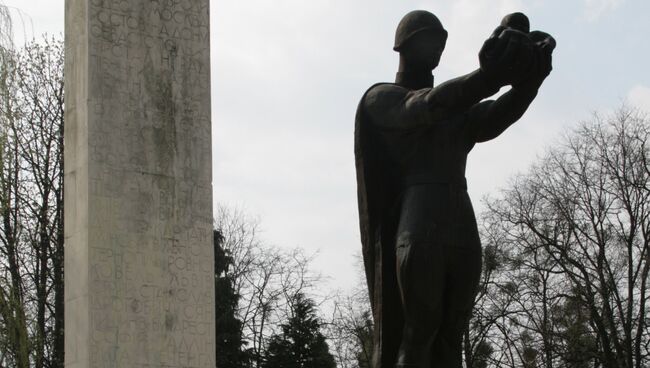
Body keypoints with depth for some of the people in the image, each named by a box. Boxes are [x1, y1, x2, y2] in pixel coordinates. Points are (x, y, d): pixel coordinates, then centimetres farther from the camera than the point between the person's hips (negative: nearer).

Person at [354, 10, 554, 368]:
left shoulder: (458, 110, 26)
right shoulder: (381, 99, 8)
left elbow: (500, 114, 3)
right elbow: (428, 106, -14)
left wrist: (529, 77, -20)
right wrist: (491, 75, -32)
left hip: (464, 236, 6)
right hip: (418, 232, -5)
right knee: (417, 333, -11)